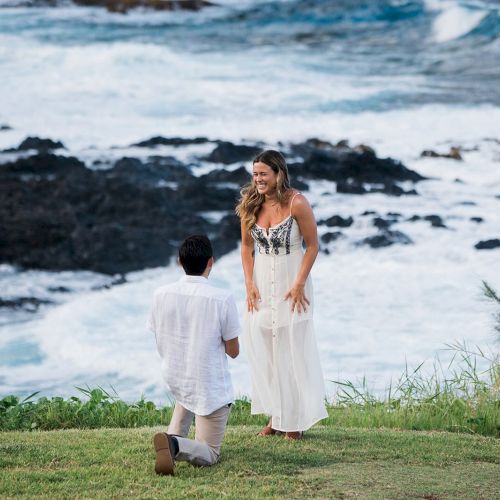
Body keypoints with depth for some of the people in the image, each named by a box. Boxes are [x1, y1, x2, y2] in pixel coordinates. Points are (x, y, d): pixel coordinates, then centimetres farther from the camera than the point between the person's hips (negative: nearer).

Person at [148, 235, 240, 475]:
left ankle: (175, 434, 22)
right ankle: (176, 446, -26)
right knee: (208, 455, 7)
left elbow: (160, 341, 5)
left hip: (173, 379, 5)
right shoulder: (222, 299, -19)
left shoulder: (161, 294, -9)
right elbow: (233, 351, -10)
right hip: (211, 386, -5)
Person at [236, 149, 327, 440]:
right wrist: (249, 284, 0)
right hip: (262, 282, 5)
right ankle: (275, 415, 14)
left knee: (293, 348, -1)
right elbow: (247, 246, 9)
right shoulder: (251, 205, 0)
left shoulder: (296, 203, -14)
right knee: (261, 346, 4)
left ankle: (296, 418, 9)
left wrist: (299, 284, -14)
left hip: (291, 282, -5)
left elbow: (313, 245, -9)